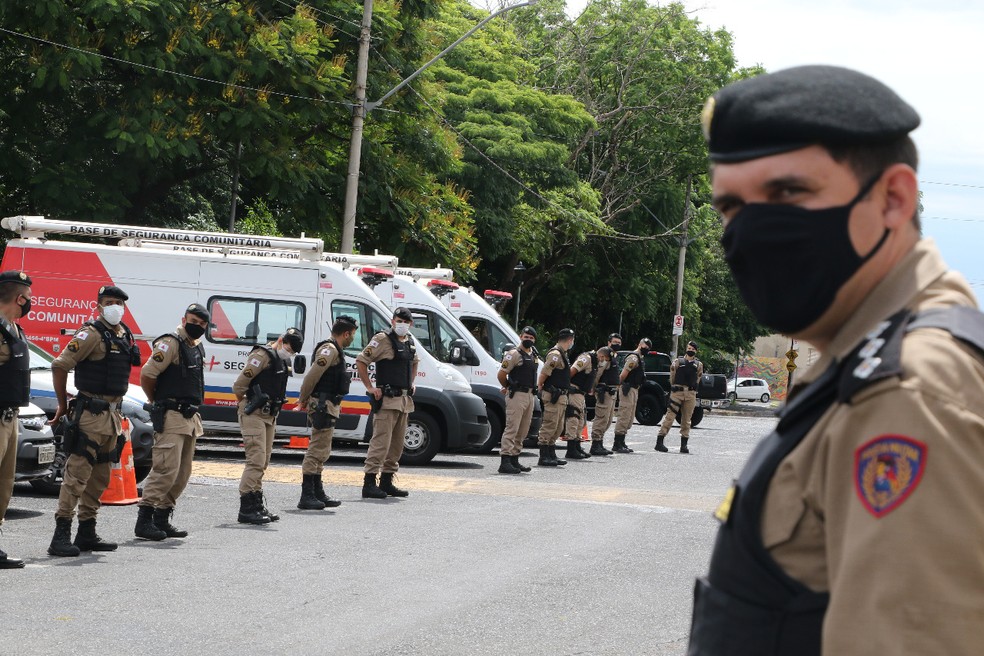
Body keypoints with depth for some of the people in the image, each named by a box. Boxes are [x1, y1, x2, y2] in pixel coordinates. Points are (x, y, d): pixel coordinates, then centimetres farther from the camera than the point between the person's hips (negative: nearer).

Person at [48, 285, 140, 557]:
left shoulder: (126, 336, 14)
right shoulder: (92, 334, -11)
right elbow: (60, 366, -15)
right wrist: (63, 405, -10)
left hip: (113, 414, 9)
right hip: (90, 413, -9)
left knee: (100, 476, 12)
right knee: (77, 472, -11)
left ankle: (87, 533, 20)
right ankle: (61, 535, -12)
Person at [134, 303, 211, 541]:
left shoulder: (197, 348, 18)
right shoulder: (171, 343, -10)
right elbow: (147, 374, -15)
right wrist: (155, 401, -1)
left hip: (190, 419, 9)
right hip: (171, 416, -9)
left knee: (182, 473, 10)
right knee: (166, 469, -15)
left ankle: (162, 519, 16)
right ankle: (144, 519, -11)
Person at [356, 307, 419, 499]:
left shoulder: (410, 342, 16)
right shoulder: (383, 339, -9)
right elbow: (360, 361, -12)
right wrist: (369, 387, -13)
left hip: (405, 400, 9)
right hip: (387, 399, -9)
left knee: (397, 443, 11)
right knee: (381, 441, -13)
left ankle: (387, 482, 18)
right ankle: (369, 483, -13)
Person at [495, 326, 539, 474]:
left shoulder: (533, 355, 17)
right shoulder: (514, 354, -9)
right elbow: (501, 374, -12)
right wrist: (507, 387, 6)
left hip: (530, 395, 9)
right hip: (517, 395, -9)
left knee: (522, 431, 12)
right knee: (511, 429, -12)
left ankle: (515, 459, 20)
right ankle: (505, 462, -15)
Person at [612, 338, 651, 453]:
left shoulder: (641, 358, 19)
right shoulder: (633, 358, -14)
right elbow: (623, 375, -18)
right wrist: (619, 385, -6)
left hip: (634, 390, 10)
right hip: (628, 390, -10)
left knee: (629, 419, 13)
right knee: (624, 417, -10)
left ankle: (621, 443, 19)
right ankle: (617, 445, -9)